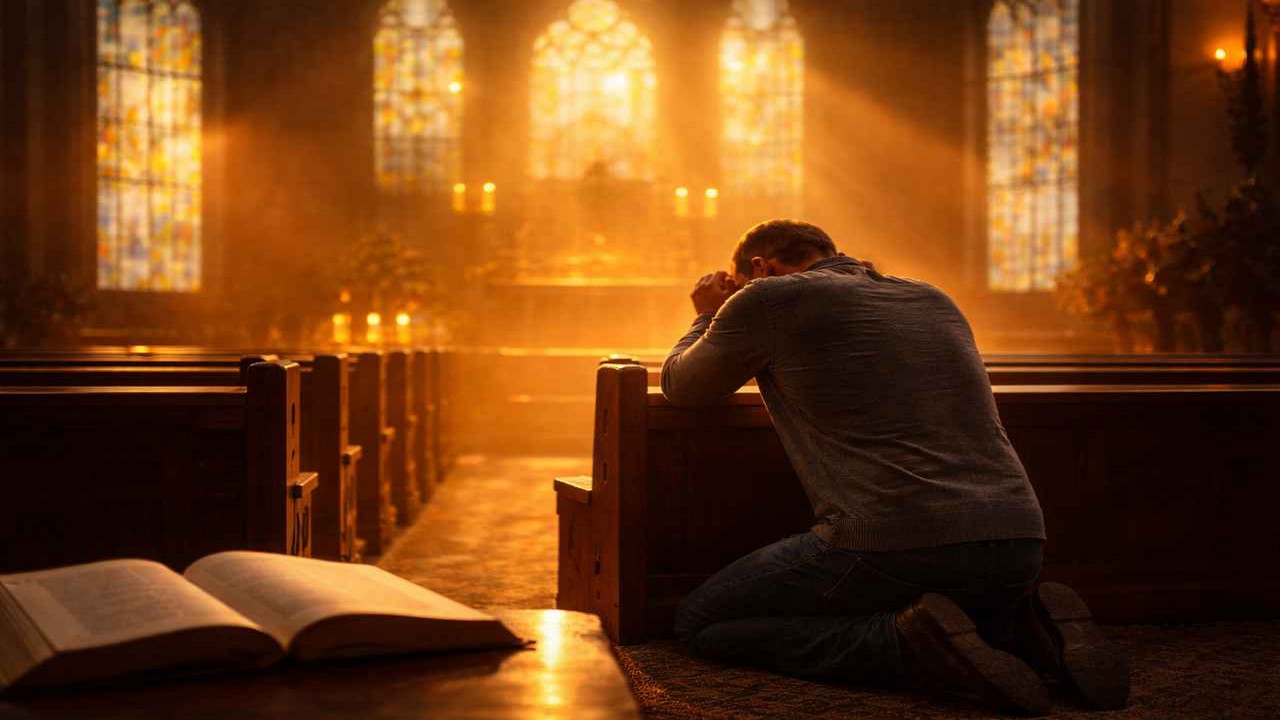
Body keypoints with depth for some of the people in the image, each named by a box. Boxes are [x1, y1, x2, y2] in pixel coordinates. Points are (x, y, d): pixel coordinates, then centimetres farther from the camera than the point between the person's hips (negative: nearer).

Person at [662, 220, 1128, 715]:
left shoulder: (770, 296, 4)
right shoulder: (934, 301, 23)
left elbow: (680, 387, 19)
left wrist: (708, 319, 39)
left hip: (891, 543, -7)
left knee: (698, 623, 10)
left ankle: (912, 643, -8)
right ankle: (1026, 627, 6)